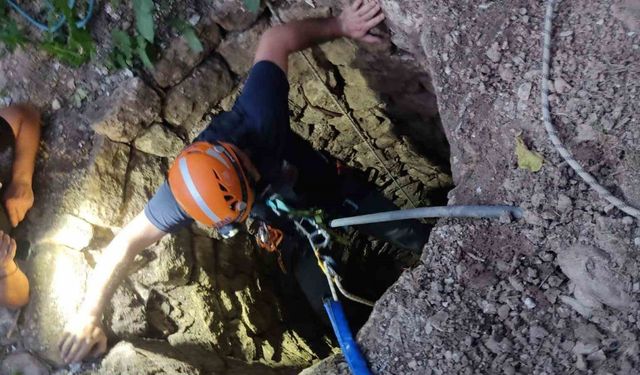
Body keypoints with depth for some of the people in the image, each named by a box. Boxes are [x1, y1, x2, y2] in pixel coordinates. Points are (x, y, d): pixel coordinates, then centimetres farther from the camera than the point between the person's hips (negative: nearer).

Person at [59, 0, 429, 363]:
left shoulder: (260, 119, -43)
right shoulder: (186, 190, -38)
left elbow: (275, 38, -29)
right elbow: (127, 244, -30)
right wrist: (89, 316, -29)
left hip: (329, 184, 0)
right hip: (294, 227, 0)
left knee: (414, 238, 10)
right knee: (327, 305, 0)